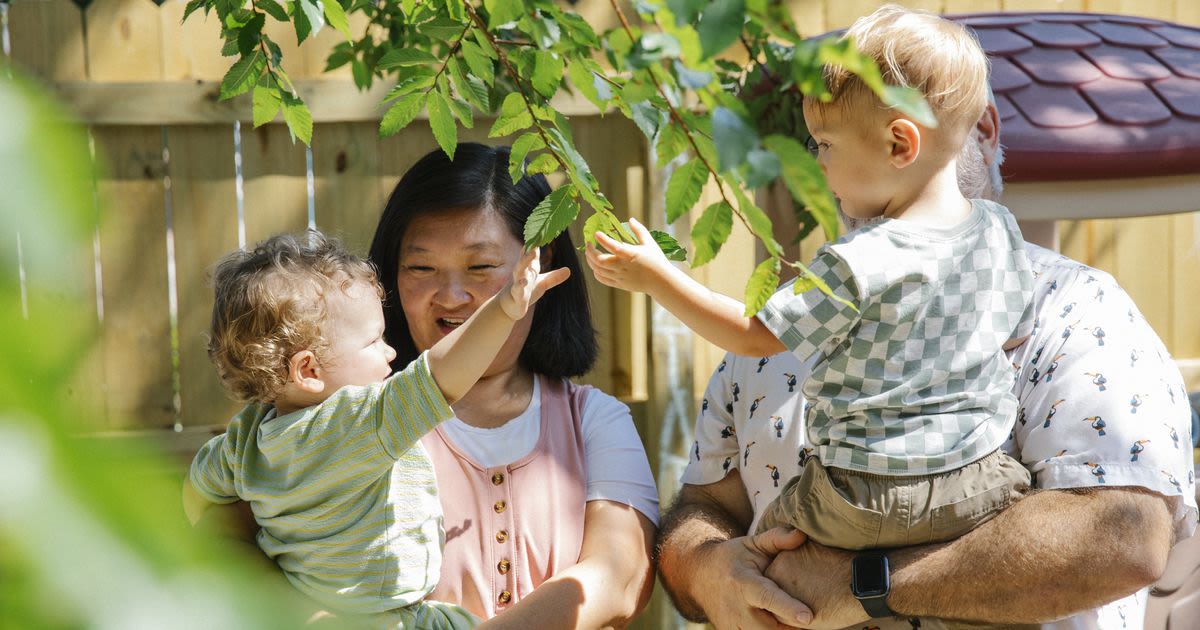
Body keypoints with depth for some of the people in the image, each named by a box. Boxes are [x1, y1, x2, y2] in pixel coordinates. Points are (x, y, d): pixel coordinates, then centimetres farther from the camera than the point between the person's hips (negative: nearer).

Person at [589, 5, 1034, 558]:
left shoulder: (858, 266, -22)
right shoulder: (999, 230, -3)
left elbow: (752, 336, -12)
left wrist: (656, 277, -4)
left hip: (866, 505, -4)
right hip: (980, 488, 4)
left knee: (768, 530, 20)